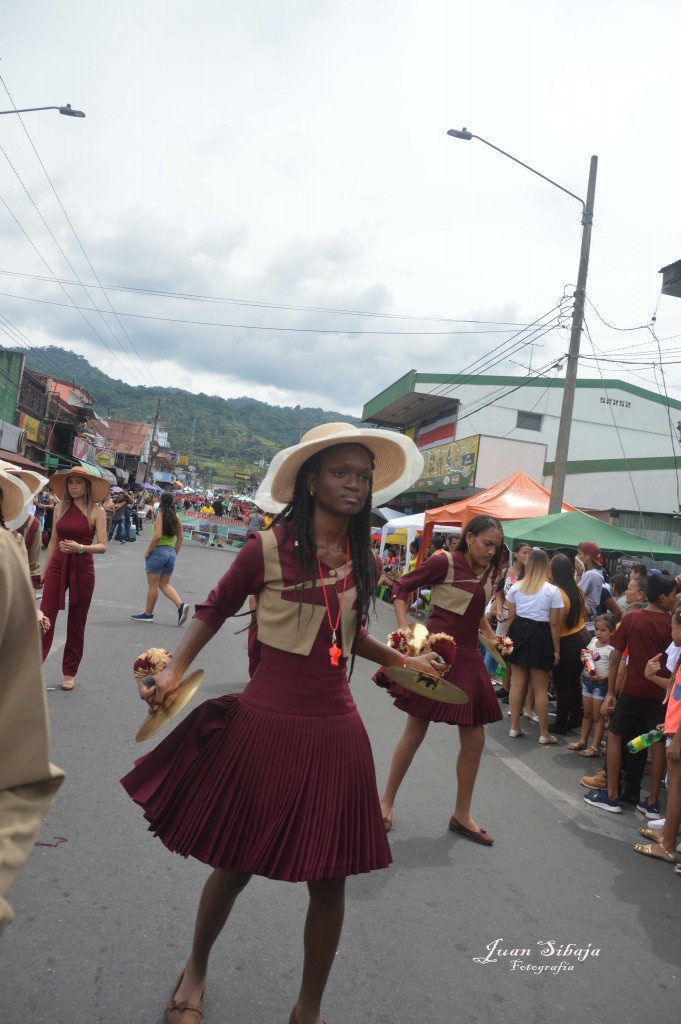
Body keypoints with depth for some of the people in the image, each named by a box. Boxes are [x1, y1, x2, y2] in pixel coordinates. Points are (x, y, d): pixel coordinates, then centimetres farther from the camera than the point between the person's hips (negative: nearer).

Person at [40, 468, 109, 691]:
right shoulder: (60, 509, 5)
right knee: (45, 617, -3)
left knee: (76, 622, 7)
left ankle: (69, 672, 19)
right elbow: (52, 543, 11)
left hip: (82, 569, -2)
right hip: (57, 566, 3)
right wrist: (43, 572, 11)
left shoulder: (96, 511, -5)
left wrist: (80, 548, -28)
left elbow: (102, 546, -10)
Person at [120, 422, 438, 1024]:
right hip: (267, 723, -3)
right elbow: (215, 611, 2)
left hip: (335, 730, 4)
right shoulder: (266, 550, -11)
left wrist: (401, 661, 11)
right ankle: (196, 969, 48)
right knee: (236, 863, 15)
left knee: (330, 878, 11)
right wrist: (174, 671, -10)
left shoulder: (361, 562, 3)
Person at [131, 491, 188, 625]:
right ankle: (181, 605, -5)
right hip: (171, 553, 6)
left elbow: (157, 536, -21)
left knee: (153, 585, 5)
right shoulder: (176, 516, 7)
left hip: (158, 551, -6)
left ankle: (148, 614, 16)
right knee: (165, 585, 14)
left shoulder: (160, 515, -11)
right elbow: (180, 538, 11)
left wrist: (147, 552, -12)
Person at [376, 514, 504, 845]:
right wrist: (404, 630, -19)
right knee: (415, 733, 3)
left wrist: (492, 637, 11)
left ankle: (461, 815, 25)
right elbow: (401, 587, -9)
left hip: (468, 659, 7)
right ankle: (386, 801, 23)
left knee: (474, 741, 8)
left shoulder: (490, 572, 7)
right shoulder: (444, 562, -12)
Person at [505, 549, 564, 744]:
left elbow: (511, 617, 4)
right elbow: (554, 623, -7)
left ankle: (514, 727, 19)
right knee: (541, 688, 6)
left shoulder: (516, 587, 2)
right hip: (540, 636, -3)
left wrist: (508, 639, 13)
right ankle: (544, 733, 15)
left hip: (518, 632, 3)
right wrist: (556, 649, 0)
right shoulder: (552, 591, -7)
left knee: (517, 682, 11)